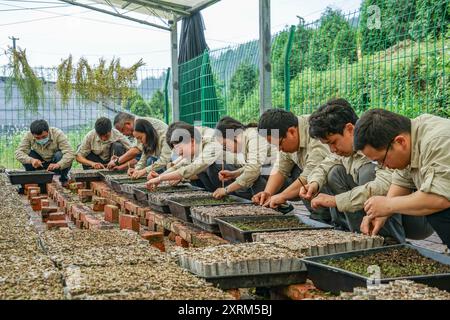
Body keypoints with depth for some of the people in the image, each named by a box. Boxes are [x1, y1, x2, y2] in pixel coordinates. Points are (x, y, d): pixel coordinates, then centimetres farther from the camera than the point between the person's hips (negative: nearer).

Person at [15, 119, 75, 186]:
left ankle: (64, 179, -6)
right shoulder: (29, 136, -18)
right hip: (40, 164, 2)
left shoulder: (58, 134, -25)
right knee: (26, 157, -25)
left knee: (60, 155, -33)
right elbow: (18, 153, -23)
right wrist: (31, 160, -44)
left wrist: (58, 165, -53)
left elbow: (70, 153, -35)